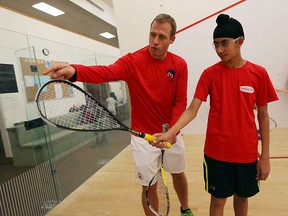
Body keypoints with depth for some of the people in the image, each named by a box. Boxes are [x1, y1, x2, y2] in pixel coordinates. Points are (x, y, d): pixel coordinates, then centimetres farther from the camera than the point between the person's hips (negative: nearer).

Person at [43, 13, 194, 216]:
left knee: (179, 173, 24)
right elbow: (106, 72, -32)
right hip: (143, 136, -3)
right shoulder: (133, 61, -13)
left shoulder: (180, 64, -5)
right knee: (149, 186, 8)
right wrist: (75, 71, -52)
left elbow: (180, 101, -4)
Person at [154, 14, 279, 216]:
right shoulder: (209, 74, -6)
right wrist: (170, 133, -27)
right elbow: (192, 110, -12)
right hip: (216, 152, -1)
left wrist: (265, 156, 1)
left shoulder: (259, 73, -4)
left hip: (247, 153, 2)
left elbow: (263, 116, 1)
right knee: (218, 200, 13)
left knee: (242, 197, 21)